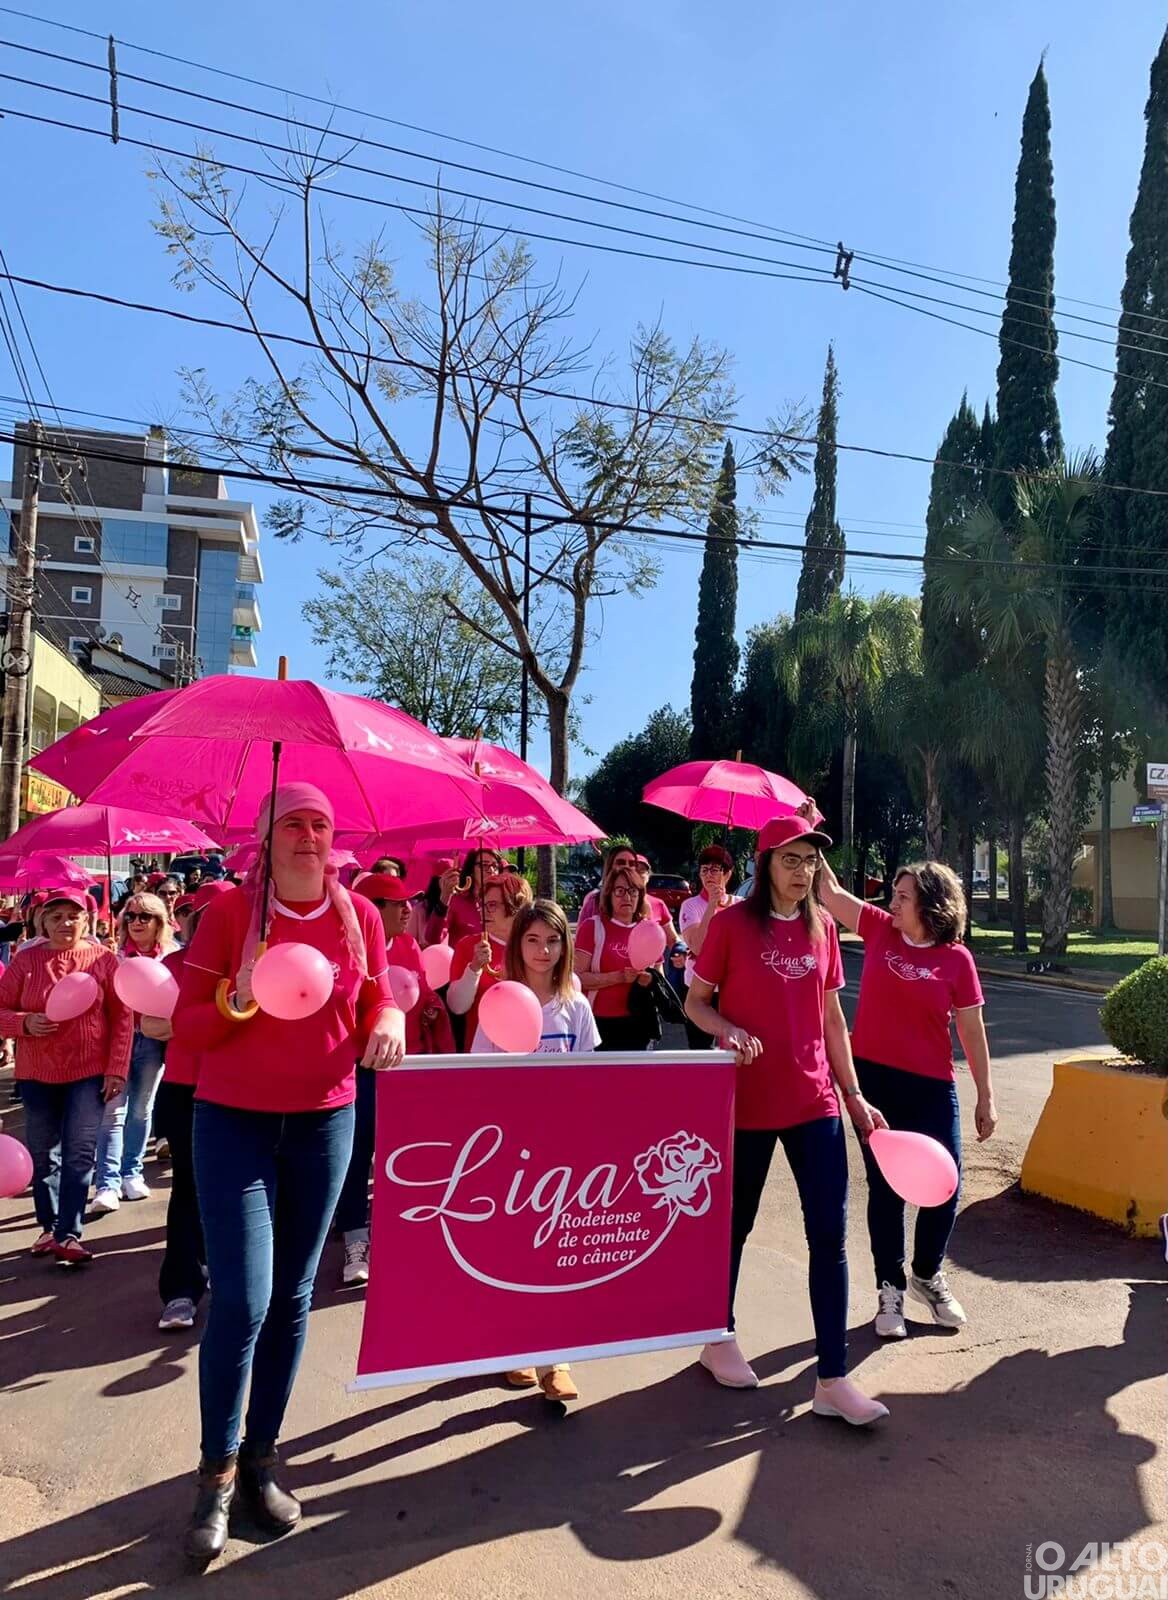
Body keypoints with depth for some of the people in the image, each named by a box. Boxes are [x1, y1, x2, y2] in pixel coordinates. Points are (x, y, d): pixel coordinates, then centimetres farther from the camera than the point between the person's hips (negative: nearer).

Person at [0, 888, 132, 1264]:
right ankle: (50, 1227, 29)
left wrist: (117, 1070, -6)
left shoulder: (104, 959, -5)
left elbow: (122, 1018, -2)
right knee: (43, 1155, 13)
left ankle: (69, 1235, 2)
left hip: (89, 1072, -2)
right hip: (37, 1073, 2)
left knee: (79, 1154, -5)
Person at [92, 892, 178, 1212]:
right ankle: (108, 1183, -2)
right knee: (113, 1111, -6)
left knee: (141, 1110, 13)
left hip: (153, 1040, 2)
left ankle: (132, 1172, 26)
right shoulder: (115, 955, 0)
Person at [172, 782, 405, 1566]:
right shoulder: (228, 911, -9)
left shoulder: (360, 914, -1)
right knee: (242, 1298, -6)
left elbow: (378, 1004, 7)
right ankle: (218, 1471, 18)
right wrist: (239, 1000, -25)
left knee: (294, 1296, 12)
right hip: (234, 1119, -3)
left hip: (326, 1120, 3)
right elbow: (186, 1023, -6)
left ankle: (263, 1456, 31)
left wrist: (389, 1024, -15)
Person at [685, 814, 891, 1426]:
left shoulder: (822, 927, 5)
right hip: (747, 1101, -4)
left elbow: (831, 1016, 11)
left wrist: (853, 1093, 10)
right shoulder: (732, 923, -9)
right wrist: (730, 1030, -23)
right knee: (735, 1225, 13)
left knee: (830, 1235, 3)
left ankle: (832, 1380, 14)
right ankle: (719, 1337, 36)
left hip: (814, 1101, 4)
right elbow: (696, 1001, -3)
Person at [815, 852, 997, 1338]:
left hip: (931, 1088, -1)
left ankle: (927, 1275, 34)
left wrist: (986, 1097, 1)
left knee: (944, 1186, 6)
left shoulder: (956, 958, -5)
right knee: (885, 1187, 9)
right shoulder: (880, 930, -1)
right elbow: (830, 891, -2)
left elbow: (972, 1031, 0)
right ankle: (890, 1288, 26)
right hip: (872, 1079, 1)